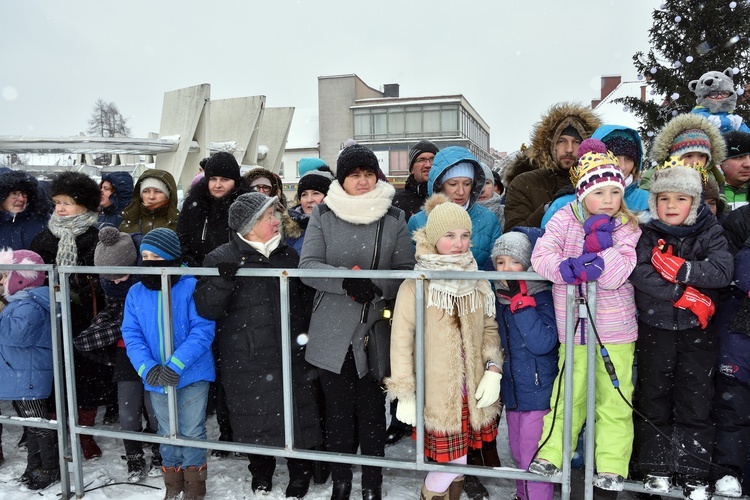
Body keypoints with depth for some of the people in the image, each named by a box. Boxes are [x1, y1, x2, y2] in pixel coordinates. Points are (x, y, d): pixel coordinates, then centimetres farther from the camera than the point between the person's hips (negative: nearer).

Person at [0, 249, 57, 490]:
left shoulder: (29, 305, -20)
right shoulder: (21, 302, 16)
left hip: (28, 377, -11)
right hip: (20, 376, 11)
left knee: (39, 424, 1)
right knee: (32, 424, 20)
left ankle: (50, 470, 13)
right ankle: (34, 466, 32)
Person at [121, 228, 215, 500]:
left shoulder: (191, 287, -14)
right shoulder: (136, 293, 0)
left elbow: (202, 330, -19)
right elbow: (131, 335, -4)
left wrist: (176, 365, -27)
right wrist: (147, 367, -20)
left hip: (192, 377, -4)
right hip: (156, 380, 4)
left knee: (192, 432, 8)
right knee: (167, 433, 19)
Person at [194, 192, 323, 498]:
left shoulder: (288, 255, 8)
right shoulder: (221, 259, -4)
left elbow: (306, 298, 18)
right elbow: (206, 309, -10)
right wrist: (223, 280, -26)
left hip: (291, 357, 2)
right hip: (245, 361, -2)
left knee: (298, 418, 7)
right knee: (255, 422, 12)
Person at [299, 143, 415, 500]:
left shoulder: (394, 217, 3)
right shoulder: (323, 214, 2)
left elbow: (406, 270, 0)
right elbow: (307, 266, -7)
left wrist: (376, 287, -19)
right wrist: (346, 280, -24)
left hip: (375, 333, 0)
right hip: (332, 333, 0)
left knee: (372, 410, 8)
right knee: (338, 410, 12)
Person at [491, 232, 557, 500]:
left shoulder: (542, 297, -15)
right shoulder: (498, 298, 3)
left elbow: (542, 343, -28)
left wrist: (520, 300, -28)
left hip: (538, 391, -7)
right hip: (512, 392, 7)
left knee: (533, 459, 2)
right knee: (518, 455, 22)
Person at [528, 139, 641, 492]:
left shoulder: (627, 228, -5)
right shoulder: (564, 219, -3)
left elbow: (615, 276, -18)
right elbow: (540, 256, -15)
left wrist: (600, 240, -25)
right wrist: (572, 269, -27)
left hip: (615, 330, 0)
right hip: (573, 327, 1)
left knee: (614, 400, 8)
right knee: (567, 396, 10)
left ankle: (611, 467, 20)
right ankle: (551, 456, 22)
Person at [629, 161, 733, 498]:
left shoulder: (709, 233, 1)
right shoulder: (647, 235, -3)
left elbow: (723, 271, -15)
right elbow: (640, 273, -20)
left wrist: (682, 269, -23)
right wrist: (685, 296, -23)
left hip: (697, 330, 0)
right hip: (655, 328, 0)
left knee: (696, 400, 6)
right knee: (654, 397, 10)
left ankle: (694, 473, 19)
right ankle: (656, 468, 24)